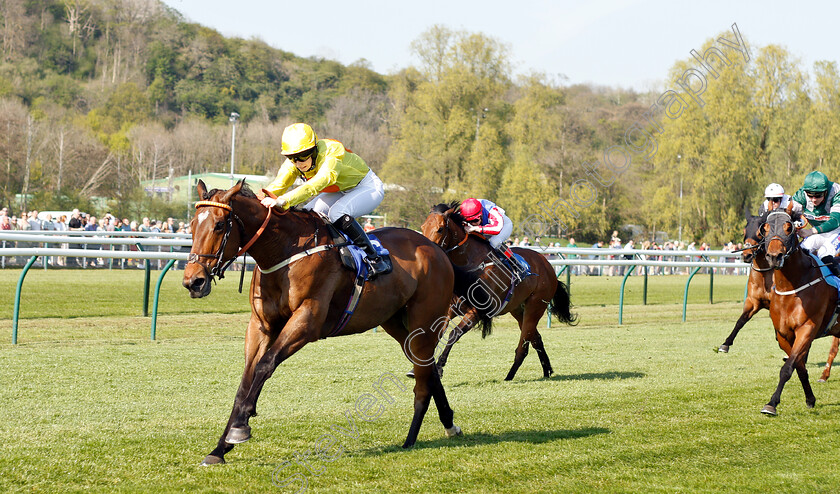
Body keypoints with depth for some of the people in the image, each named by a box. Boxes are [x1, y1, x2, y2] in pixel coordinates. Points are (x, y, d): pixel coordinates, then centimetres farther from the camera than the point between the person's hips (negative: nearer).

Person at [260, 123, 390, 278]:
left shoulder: (332, 153, -38)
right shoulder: (292, 163, -16)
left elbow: (316, 185, -53)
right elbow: (277, 185, -25)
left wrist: (283, 201, -65)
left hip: (368, 188, -8)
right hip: (340, 192, 8)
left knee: (337, 213, -33)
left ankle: (375, 258, -26)